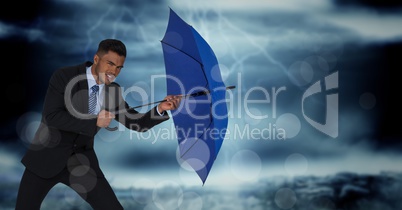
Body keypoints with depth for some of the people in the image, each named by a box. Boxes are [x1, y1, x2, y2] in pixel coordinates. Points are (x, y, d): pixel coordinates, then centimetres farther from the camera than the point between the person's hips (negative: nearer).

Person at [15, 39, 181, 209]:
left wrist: (161, 109, -17)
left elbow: (137, 124, 1)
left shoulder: (114, 91, -2)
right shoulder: (64, 76, -14)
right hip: (47, 156, -2)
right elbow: (51, 117, -24)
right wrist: (94, 122, -26)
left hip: (82, 160, 3)